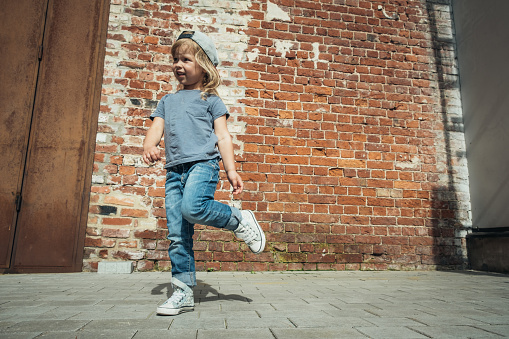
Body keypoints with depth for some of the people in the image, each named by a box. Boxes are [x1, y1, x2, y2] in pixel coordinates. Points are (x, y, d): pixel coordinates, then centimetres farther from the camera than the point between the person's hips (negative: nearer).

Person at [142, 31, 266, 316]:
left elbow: (223, 136, 5)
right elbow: (156, 129, 15)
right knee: (177, 234, 1)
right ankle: (184, 292, 10)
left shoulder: (210, 99, 11)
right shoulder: (168, 101, 25)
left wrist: (231, 169, -6)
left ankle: (239, 220, -6)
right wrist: (150, 146, -9)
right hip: (174, 169, 5)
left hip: (203, 162, -5)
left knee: (193, 207, -33)